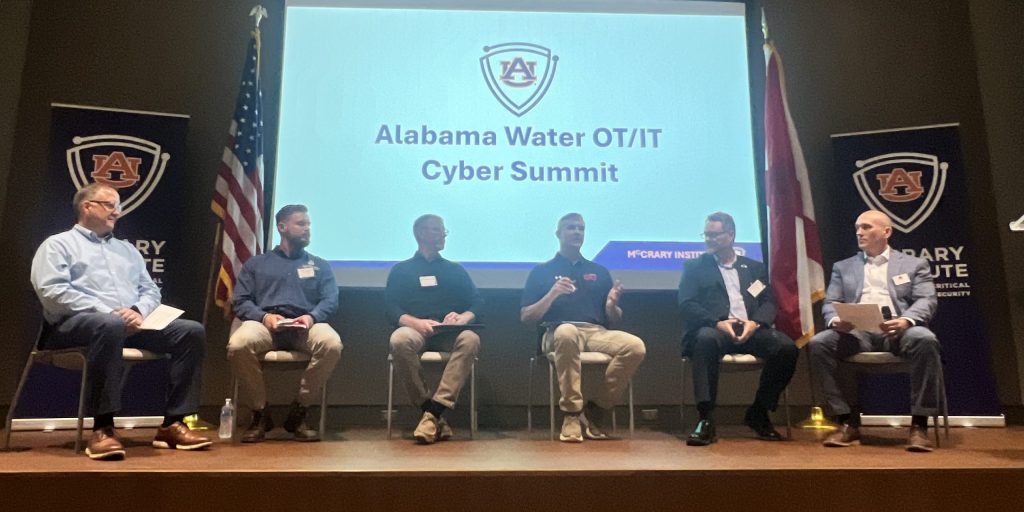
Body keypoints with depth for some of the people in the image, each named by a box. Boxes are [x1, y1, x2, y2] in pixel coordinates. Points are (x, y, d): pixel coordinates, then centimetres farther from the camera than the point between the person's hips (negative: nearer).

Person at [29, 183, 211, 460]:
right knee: (110, 326, -42)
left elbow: (150, 290, 19)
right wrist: (106, 312, -16)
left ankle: (172, 423, -18)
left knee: (192, 331, -17)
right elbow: (51, 291, -7)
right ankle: (102, 428, -35)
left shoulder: (127, 249, 28)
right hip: (77, 322, -6)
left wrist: (138, 311, -5)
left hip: (132, 321, 6)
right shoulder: (58, 244, 10)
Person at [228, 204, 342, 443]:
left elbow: (331, 300, 10)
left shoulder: (320, 266, 25)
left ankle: (298, 413, -16)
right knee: (238, 345, -36)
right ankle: (260, 413, -13)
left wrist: (311, 317, -13)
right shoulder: (256, 264, 23)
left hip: (305, 327, 1)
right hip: (264, 323, 0)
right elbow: (240, 301, 11)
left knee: (332, 344, -35)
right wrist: (264, 317, -11)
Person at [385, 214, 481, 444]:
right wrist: (417, 322, -17)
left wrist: (462, 317, -12)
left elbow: (477, 304, 12)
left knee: (470, 339, -34)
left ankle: (434, 411, -36)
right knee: (400, 339, -37)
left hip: (449, 334, 1)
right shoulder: (401, 270, 19)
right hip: (416, 329, -1)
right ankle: (435, 414, -29)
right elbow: (392, 310, 4)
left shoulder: (455, 270, 25)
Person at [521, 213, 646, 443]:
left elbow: (613, 319, 19)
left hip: (597, 332, 3)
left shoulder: (599, 272, 22)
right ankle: (572, 413, -27)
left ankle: (594, 411, -11)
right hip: (558, 332, -3)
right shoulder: (542, 271, 14)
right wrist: (552, 294, -9)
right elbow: (525, 317, 6)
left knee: (635, 346, -27)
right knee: (567, 331, -40)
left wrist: (612, 304, -4)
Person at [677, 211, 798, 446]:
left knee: (787, 347, -26)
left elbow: (769, 303, 12)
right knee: (706, 339, -38)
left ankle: (758, 412, -6)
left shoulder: (754, 267, 24)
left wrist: (755, 322, -12)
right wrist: (718, 323, -16)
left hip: (750, 329, 3)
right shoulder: (694, 266, 16)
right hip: (715, 329, -3)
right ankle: (706, 418, -34)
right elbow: (687, 305, 2)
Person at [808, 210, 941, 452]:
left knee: (925, 340, -36)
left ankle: (919, 425, -25)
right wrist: (835, 320, -13)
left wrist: (906, 320, -20)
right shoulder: (843, 267, 24)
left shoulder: (914, 265, 18)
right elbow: (830, 303, 13)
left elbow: (927, 301, 3)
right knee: (819, 343, -28)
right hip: (857, 331, 2)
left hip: (898, 331, -1)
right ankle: (848, 422, -20)